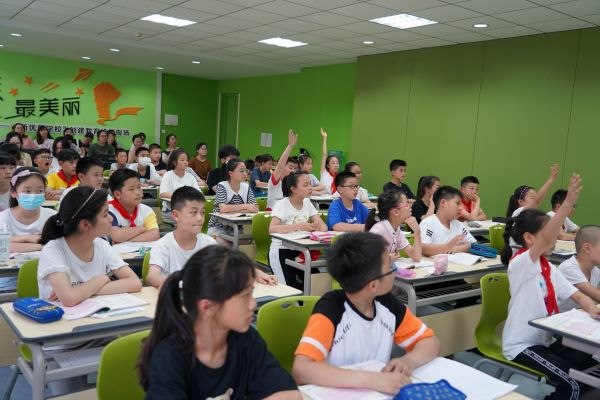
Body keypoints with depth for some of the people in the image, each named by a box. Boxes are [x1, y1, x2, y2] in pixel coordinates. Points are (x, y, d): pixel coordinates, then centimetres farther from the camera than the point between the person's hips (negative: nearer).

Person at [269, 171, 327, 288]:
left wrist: (318, 227, -24)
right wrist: (298, 226, -35)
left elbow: (323, 226, 0)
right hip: (281, 251, -5)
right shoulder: (281, 204, -13)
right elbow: (272, 229, -29)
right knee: (290, 288, -17)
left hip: (300, 250, 6)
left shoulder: (307, 203, 6)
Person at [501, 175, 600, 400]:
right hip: (521, 345, -8)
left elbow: (575, 294, 4)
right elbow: (546, 239, -36)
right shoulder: (519, 263, -19)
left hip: (545, 340, 8)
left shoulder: (549, 268, 8)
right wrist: (568, 202, -43)